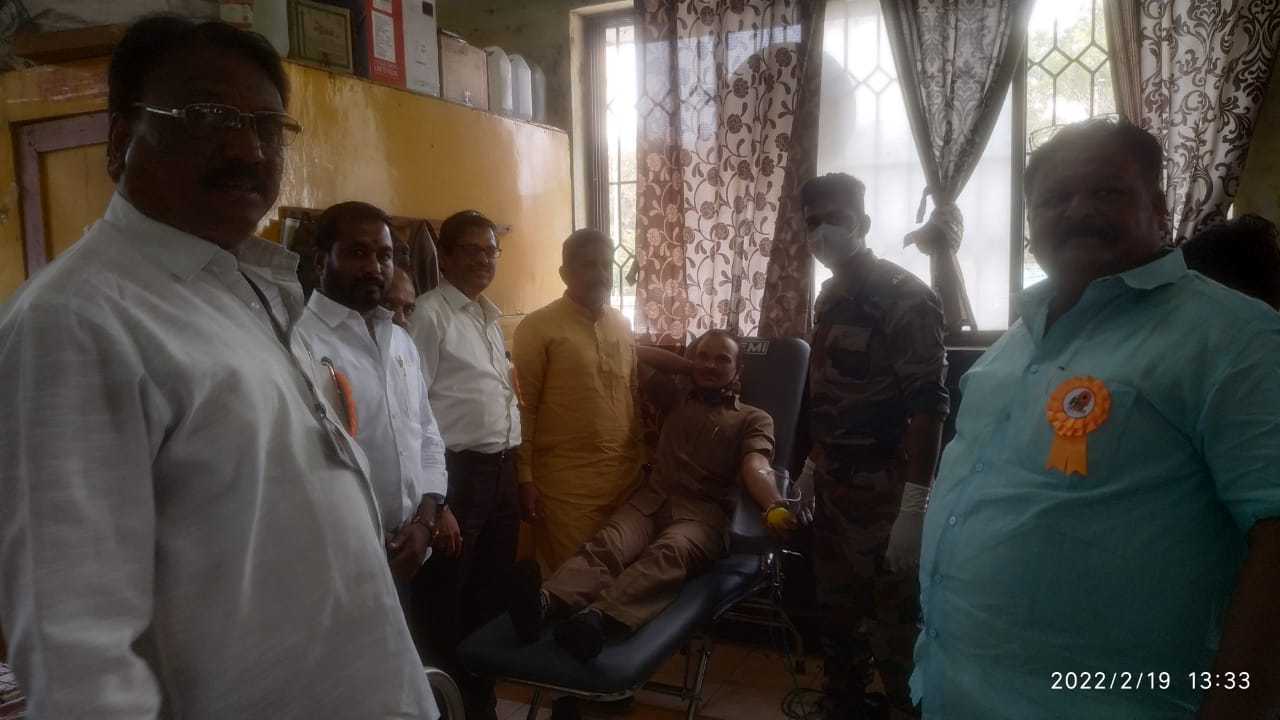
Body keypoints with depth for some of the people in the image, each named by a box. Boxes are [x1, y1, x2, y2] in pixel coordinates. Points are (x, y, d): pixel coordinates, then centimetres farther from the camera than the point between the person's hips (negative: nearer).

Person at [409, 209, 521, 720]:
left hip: (502, 468, 8)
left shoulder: (491, 317, 16)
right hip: (456, 471, -8)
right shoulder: (430, 314, -10)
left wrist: (516, 467, 17)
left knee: (493, 593, 16)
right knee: (446, 601, 4)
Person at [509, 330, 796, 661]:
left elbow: (756, 468, -6)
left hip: (702, 512, -3)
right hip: (650, 499, 3)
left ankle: (597, 616, -63)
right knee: (607, 544, -30)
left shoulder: (754, 419, 16)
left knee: (668, 554, -37)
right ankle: (546, 601, -57)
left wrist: (775, 507, -25)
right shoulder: (676, 400, 28)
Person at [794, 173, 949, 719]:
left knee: (893, 624, 4)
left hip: (883, 489, -7)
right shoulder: (830, 296, 10)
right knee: (836, 611, 18)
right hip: (833, 484, 8)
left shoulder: (905, 298, -13)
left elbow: (928, 406, -19)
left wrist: (914, 507, -23)